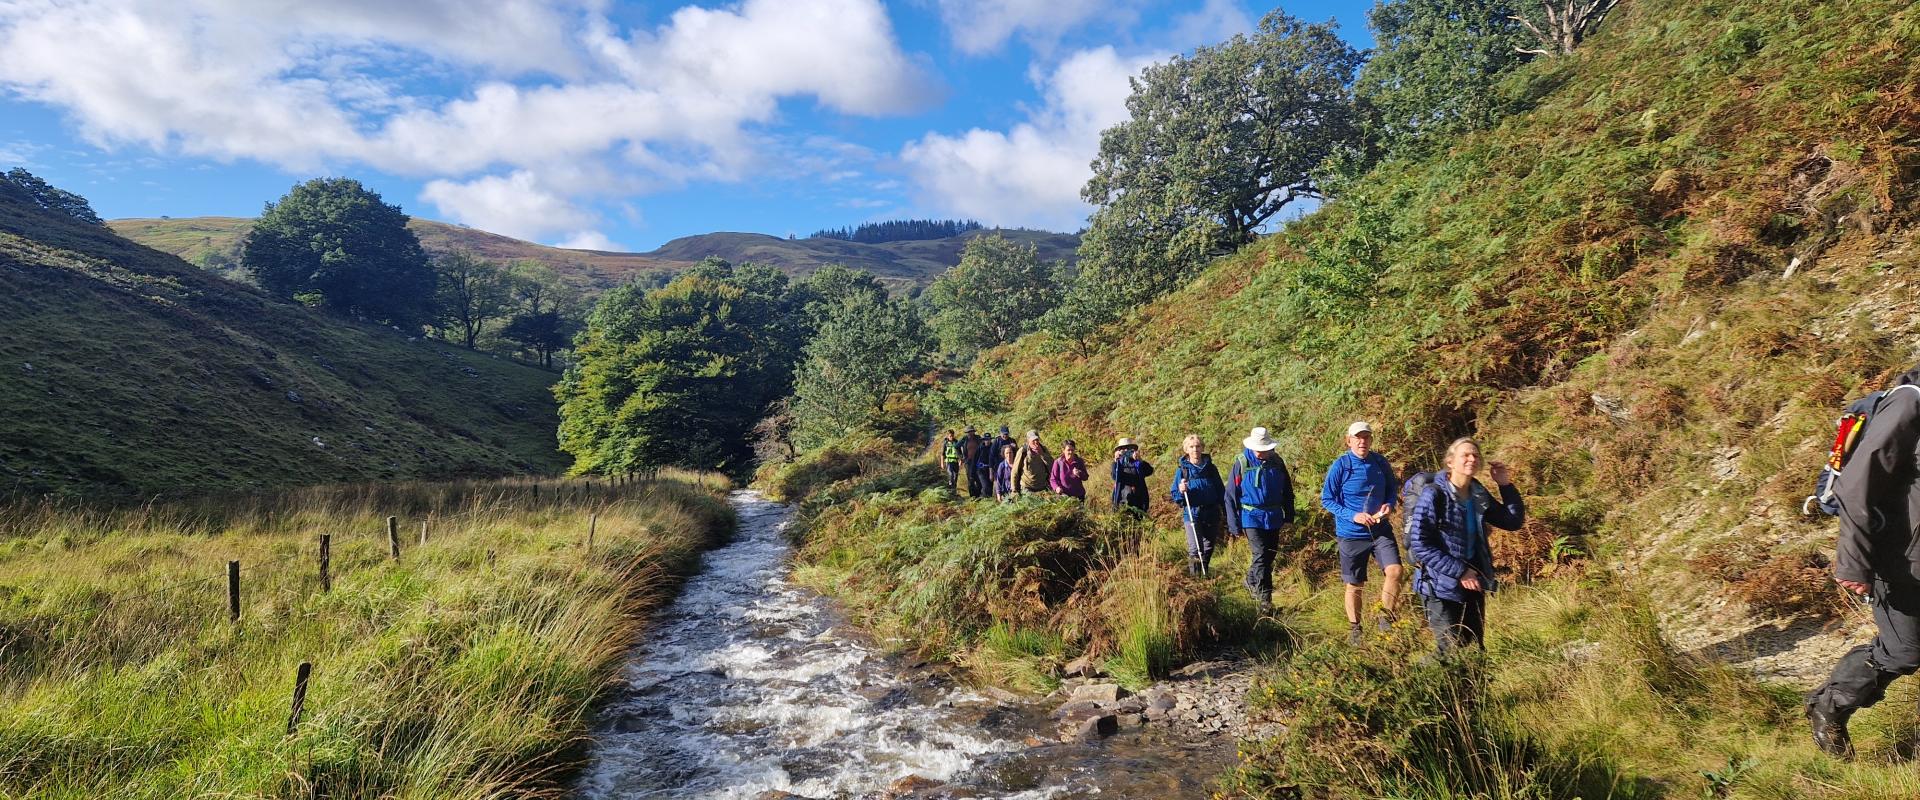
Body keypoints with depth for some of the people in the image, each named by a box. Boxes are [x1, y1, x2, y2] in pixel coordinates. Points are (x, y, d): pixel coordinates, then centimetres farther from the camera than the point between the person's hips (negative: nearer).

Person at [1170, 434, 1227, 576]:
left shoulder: (1211, 468, 8)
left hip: (1212, 515, 3)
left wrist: (1226, 513, 7)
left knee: (1209, 548, 12)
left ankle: (1204, 574, 29)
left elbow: (1221, 492, 11)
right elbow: (1175, 496, 2)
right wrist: (1181, 491, -20)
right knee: (1195, 549, -15)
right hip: (1192, 514, -3)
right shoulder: (1182, 470, 1)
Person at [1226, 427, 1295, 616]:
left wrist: (1289, 515, 13)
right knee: (1261, 556, -13)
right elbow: (1231, 495, -5)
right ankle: (1264, 600, -10)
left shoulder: (1277, 462, 1)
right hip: (1252, 517, -4)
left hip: (1273, 518, 5)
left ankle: (1251, 580, 41)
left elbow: (1287, 490, 14)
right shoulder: (1241, 463, -9)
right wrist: (1234, 524, -6)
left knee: (1270, 556, 14)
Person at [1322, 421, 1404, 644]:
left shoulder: (1380, 462, -2)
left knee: (1395, 571, -16)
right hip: (1351, 534, -2)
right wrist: (1353, 516, -19)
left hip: (1381, 530, 2)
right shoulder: (1340, 466, -12)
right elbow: (1326, 500, -8)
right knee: (1355, 584, 8)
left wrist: (1389, 505, -8)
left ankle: (1386, 619, 5)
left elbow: (1392, 487, 13)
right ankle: (1354, 629, 27)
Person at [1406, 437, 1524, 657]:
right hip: (1442, 587, -7)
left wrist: (1506, 486, 1)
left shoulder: (1479, 495, 5)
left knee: (1474, 648, 14)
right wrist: (1459, 571, -19)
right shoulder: (1433, 495, -16)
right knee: (1450, 652, -4)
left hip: (1473, 584, 7)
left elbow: (1514, 521, 13)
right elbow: (1419, 544, -19)